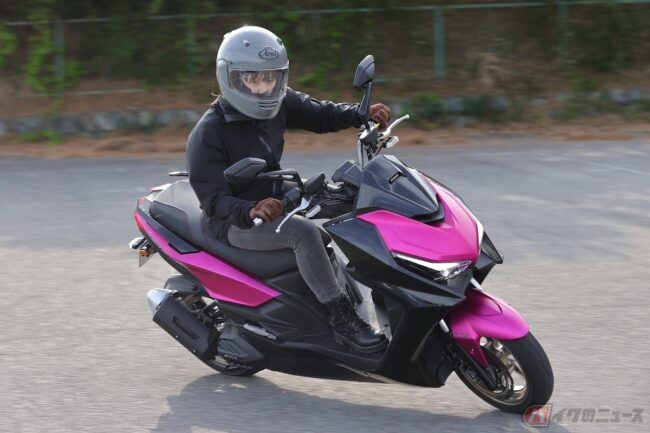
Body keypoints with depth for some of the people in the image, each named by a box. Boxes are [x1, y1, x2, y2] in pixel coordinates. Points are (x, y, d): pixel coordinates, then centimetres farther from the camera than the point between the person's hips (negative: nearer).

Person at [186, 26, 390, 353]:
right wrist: (251, 210, -45)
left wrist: (362, 114, -12)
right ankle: (342, 319, -28)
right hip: (236, 225, -8)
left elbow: (319, 114, 8)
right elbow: (212, 197, -26)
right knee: (303, 231, -32)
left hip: (276, 201, 8)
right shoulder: (208, 133, -20)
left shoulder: (279, 105, 1)